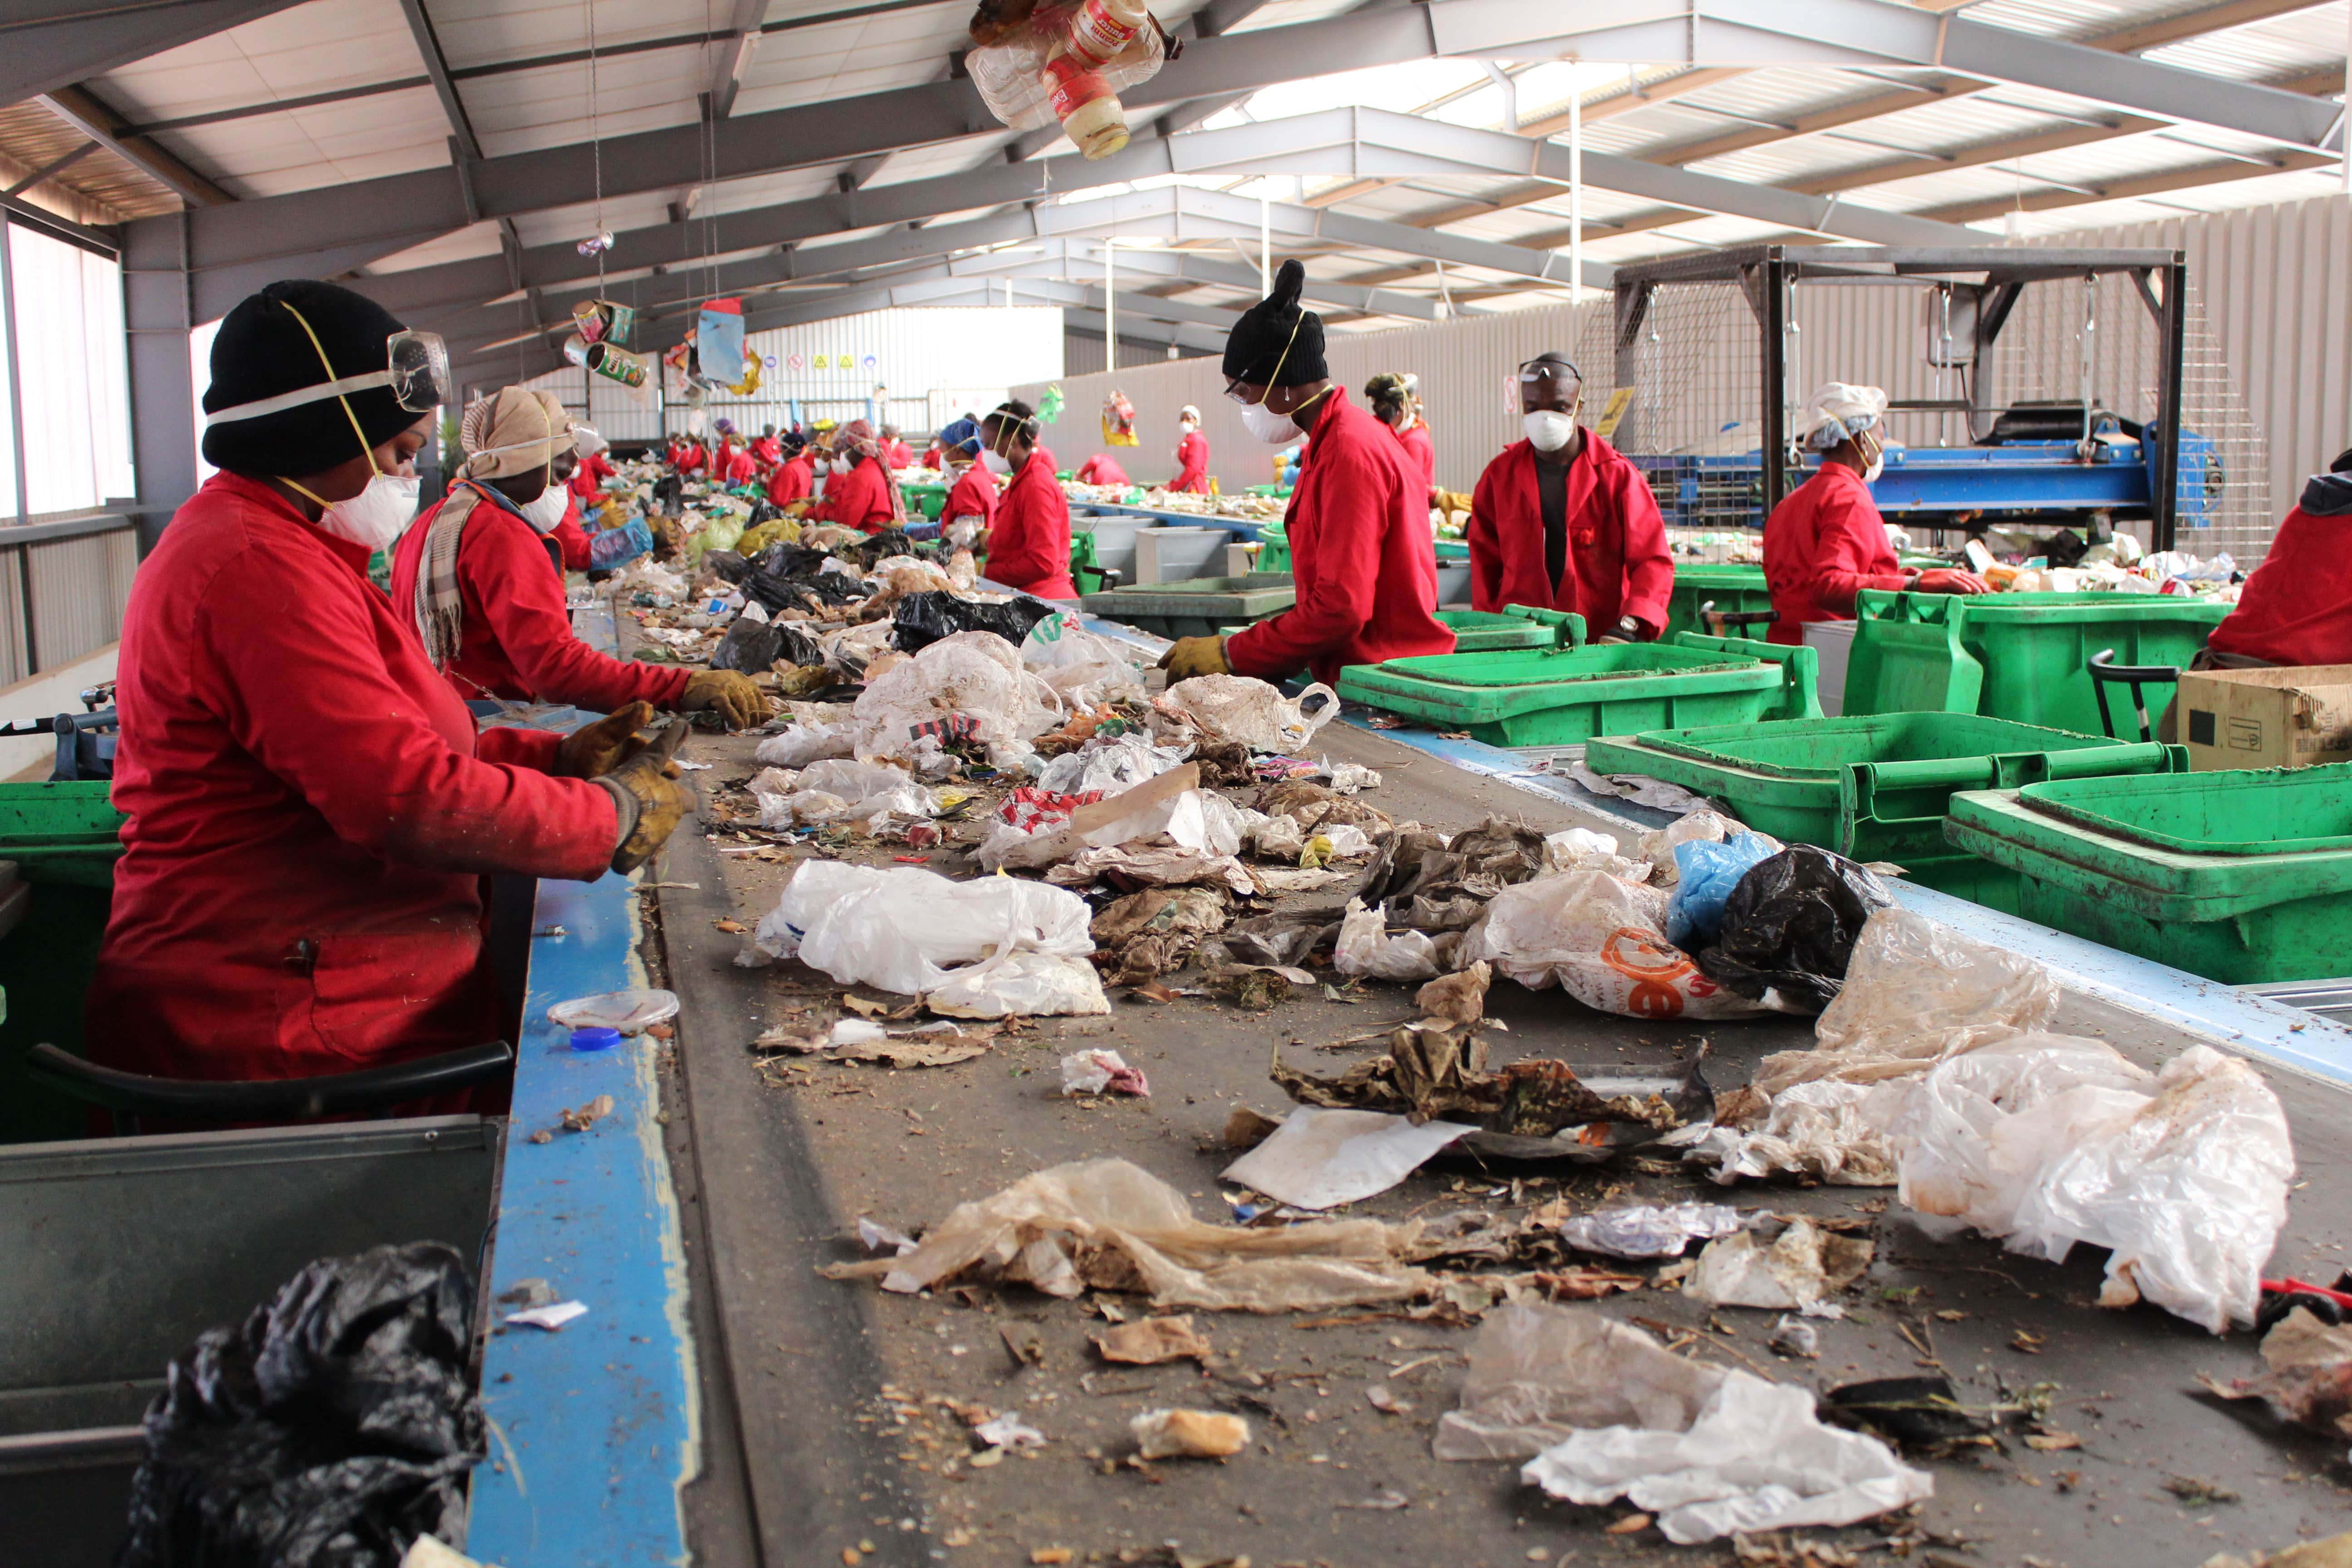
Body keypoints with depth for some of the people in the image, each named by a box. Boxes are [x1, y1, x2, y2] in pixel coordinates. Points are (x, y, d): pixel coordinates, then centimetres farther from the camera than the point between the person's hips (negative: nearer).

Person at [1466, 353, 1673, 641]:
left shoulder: (1617, 475, 1)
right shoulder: (1500, 475, 9)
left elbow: (1654, 561, -4)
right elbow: (1484, 560, 13)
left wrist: (1626, 630, -19)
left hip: (1599, 642, -1)